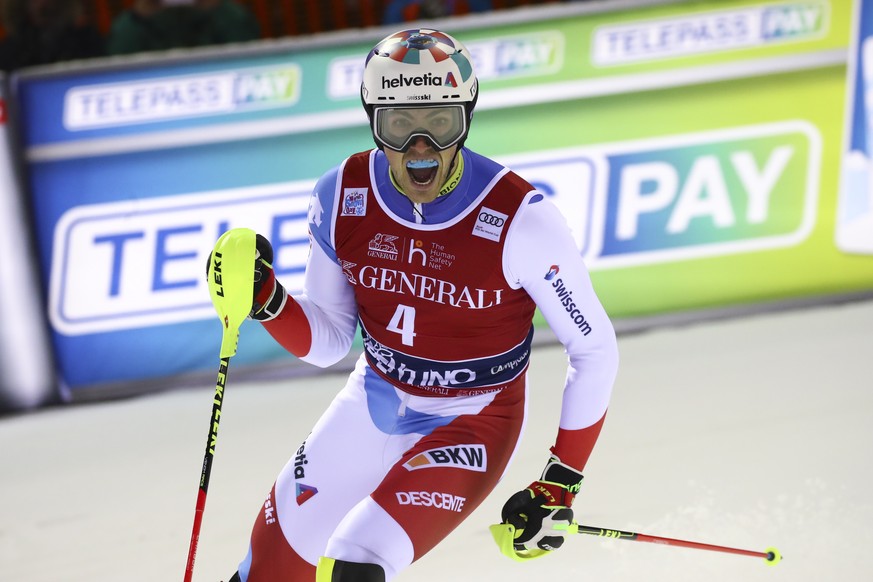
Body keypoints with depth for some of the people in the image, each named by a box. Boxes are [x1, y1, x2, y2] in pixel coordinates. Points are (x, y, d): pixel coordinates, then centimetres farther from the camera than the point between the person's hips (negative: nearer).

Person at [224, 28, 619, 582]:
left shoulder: (519, 220, -26)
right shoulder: (342, 198, -13)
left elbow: (595, 351, -14)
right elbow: (327, 343, 0)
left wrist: (561, 484, -14)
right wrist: (264, 298, -20)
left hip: (473, 426, -5)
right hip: (374, 405, 5)